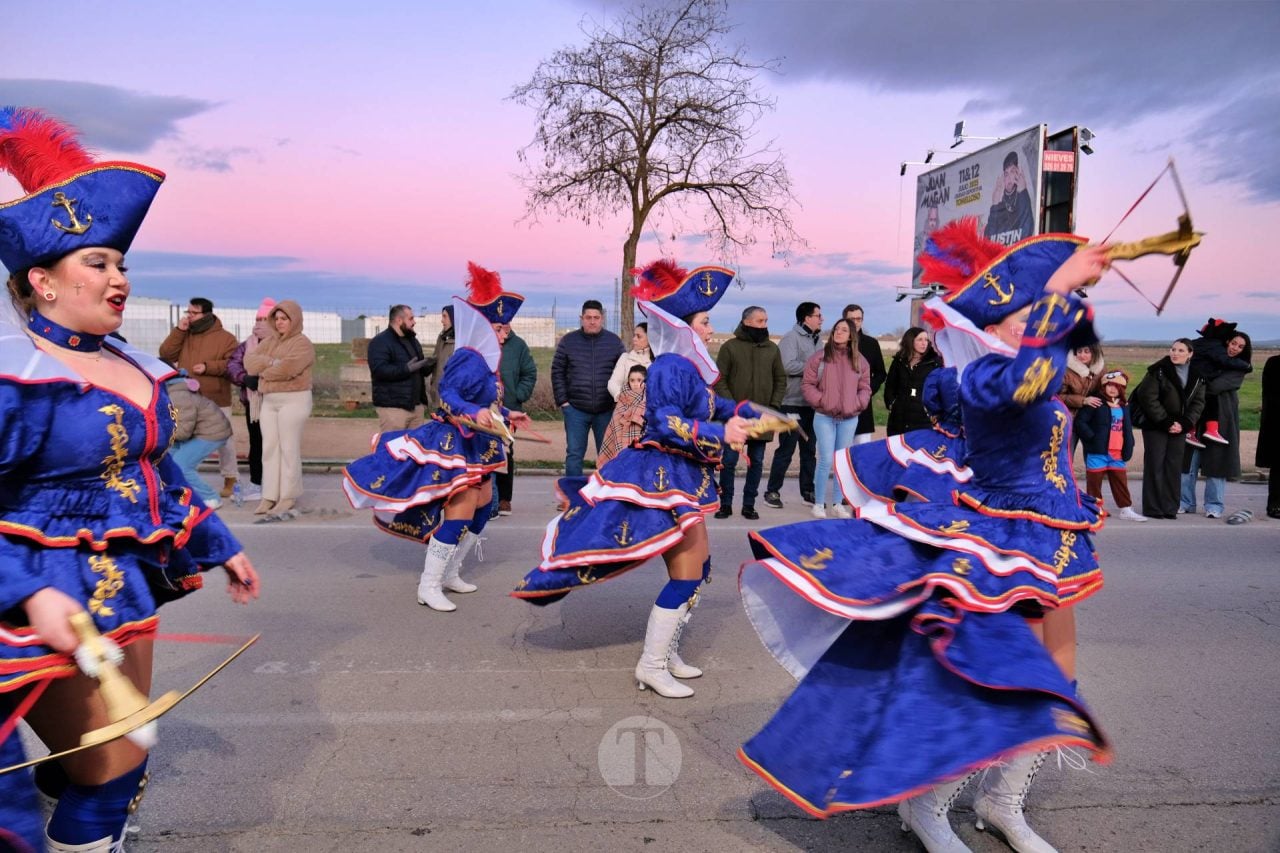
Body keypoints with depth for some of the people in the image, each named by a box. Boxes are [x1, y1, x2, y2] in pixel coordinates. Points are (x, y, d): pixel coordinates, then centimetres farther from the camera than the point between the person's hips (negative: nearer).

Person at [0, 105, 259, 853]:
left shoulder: (130, 368, 7)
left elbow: (160, 473, 17)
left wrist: (219, 545, 19)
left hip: (128, 588, 8)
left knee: (108, 760, 20)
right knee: (113, 768, 2)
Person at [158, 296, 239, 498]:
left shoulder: (225, 338, -4)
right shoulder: (183, 335, 11)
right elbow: (166, 354, 0)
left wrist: (208, 367, -20)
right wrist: (178, 331, -7)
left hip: (216, 401, -4)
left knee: (223, 440, 4)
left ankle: (230, 479, 17)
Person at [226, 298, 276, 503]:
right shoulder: (247, 344, 14)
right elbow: (232, 364, 3)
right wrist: (245, 378, -16)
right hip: (253, 403, 5)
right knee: (256, 443, 12)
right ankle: (255, 484, 23)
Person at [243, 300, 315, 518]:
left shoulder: (302, 343, -6)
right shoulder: (269, 341, 17)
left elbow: (287, 368, -21)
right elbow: (250, 361, 4)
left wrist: (263, 370, -4)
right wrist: (271, 362, -13)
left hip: (293, 400, -7)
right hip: (269, 401, 7)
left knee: (289, 449, -5)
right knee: (269, 449, 6)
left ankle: (288, 498, 0)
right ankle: (270, 496, 10)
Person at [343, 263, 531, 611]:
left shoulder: (484, 361, 11)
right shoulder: (469, 360, -19)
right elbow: (447, 396, -30)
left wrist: (507, 415, 27)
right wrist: (474, 413, -44)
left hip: (475, 448, 11)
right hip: (454, 446, -11)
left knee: (482, 507, 16)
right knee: (460, 511, -14)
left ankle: (449, 573, 29)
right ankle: (429, 586, -4)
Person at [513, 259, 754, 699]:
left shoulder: (689, 368, 12)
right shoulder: (670, 367, -17)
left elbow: (711, 405, 27)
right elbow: (667, 423, -28)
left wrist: (748, 413, 17)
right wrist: (721, 434, -34)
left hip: (680, 476, 10)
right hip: (664, 476, -10)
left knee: (697, 564, 17)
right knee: (687, 572, -6)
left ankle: (666, 650, 28)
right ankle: (652, 664, 4)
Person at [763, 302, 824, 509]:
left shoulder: (818, 339, 15)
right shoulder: (791, 337, -9)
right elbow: (789, 366, -21)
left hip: (813, 404, 7)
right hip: (793, 404, -7)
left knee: (809, 449, 12)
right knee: (786, 448, -3)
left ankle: (808, 492, 21)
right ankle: (772, 491, 8)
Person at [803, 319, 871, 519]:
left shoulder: (859, 361, 7)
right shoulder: (819, 357, -1)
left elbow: (865, 388, 10)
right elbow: (807, 384, -1)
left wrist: (858, 403, -6)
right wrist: (820, 400, -12)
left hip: (849, 419, 3)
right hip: (824, 417, -3)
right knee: (826, 460, -6)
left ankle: (838, 503, 20)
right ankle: (819, 503, 6)